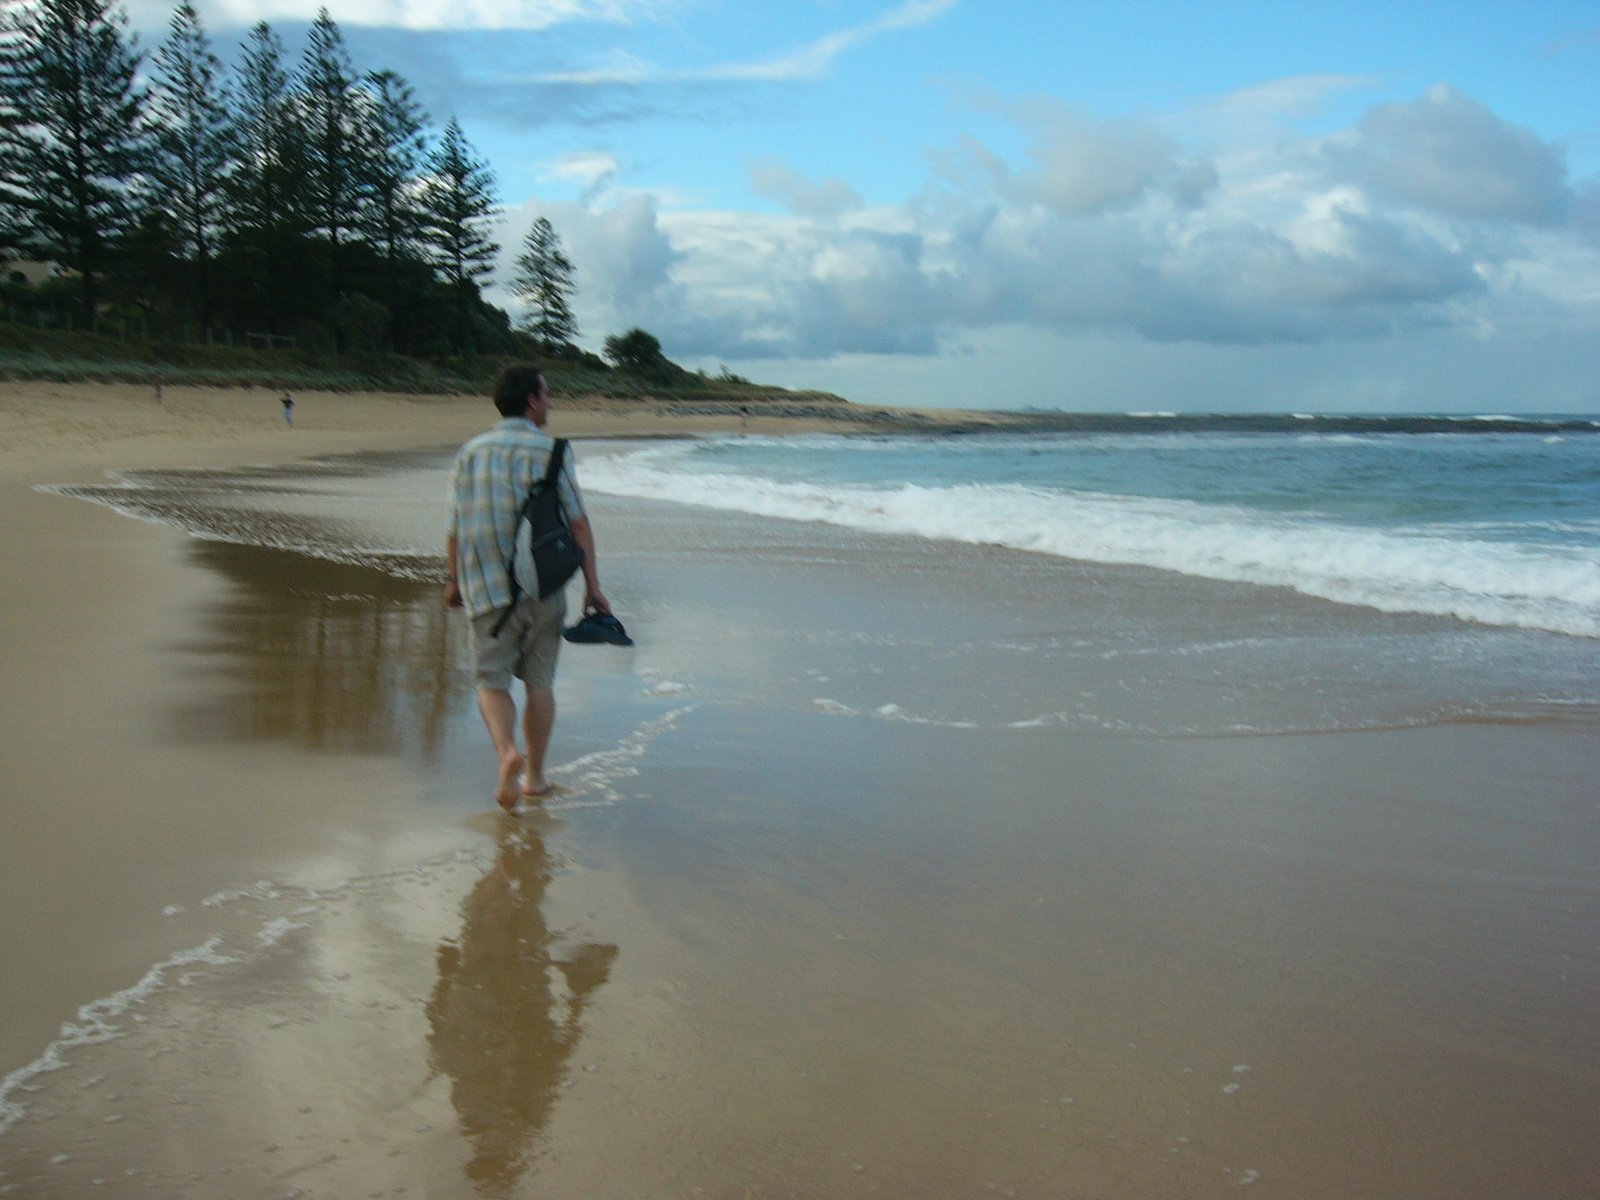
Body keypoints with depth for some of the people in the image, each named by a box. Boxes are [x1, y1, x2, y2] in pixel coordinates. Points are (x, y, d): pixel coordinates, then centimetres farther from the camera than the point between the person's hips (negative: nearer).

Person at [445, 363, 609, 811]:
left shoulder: (471, 452, 4)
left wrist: (455, 581, 19)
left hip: (488, 588, 1)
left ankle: (508, 753, -20)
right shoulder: (550, 451, -4)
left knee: (491, 681, 5)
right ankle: (534, 775, 18)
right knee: (539, 681, 11)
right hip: (544, 587, -1)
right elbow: (578, 524, -7)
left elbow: (455, 529, 5)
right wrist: (593, 586, -2)